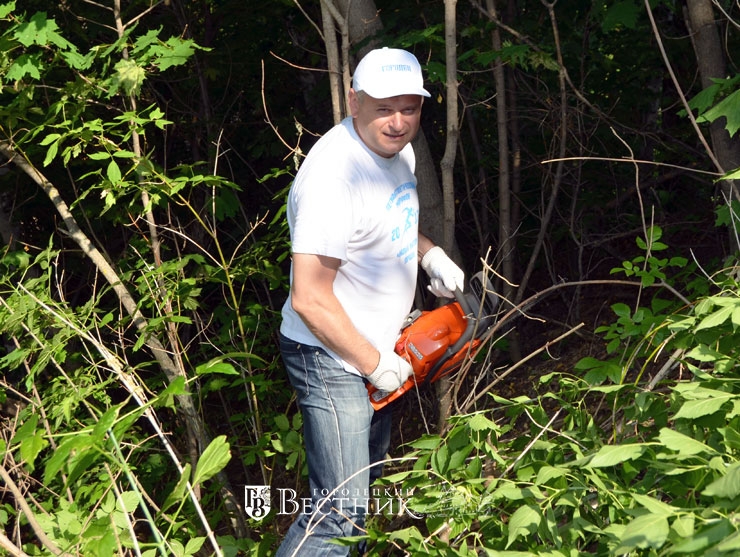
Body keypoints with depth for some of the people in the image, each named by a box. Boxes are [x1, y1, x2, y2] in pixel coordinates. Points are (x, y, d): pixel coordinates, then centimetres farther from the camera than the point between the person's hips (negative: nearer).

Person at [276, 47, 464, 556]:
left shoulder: (396, 148, 2)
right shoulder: (334, 175, -29)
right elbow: (310, 301, -29)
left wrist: (430, 254, 6)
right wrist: (377, 365, -19)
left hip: (376, 345, 10)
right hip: (333, 359, -10)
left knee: (369, 470, 25)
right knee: (343, 513, -14)